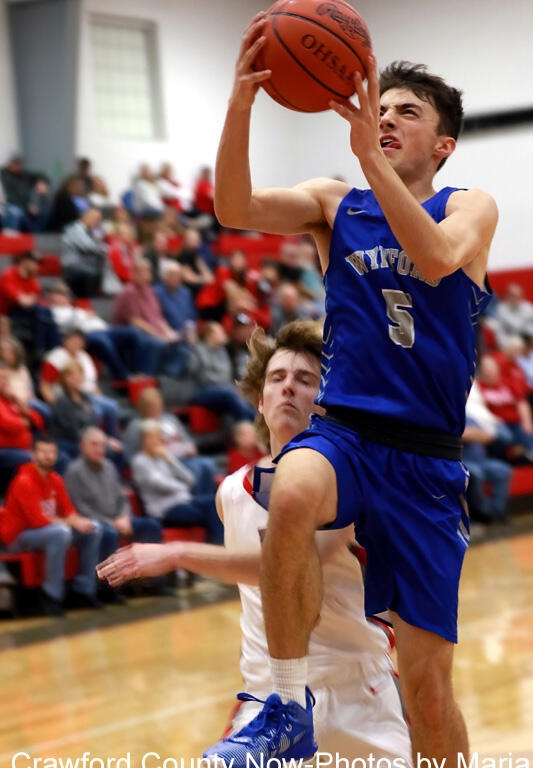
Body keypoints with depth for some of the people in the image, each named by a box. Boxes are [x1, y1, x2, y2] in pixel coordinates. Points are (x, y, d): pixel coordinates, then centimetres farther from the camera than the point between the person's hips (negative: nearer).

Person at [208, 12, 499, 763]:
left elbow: (436, 259, -20)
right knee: (293, 493, -37)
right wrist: (242, 100, -25)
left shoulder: (471, 207, 4)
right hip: (342, 433, 1)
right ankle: (290, 706, -20)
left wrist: (369, 154, -29)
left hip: (428, 460, -1)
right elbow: (235, 209, -10)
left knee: (427, 681, -2)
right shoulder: (334, 203, 9)